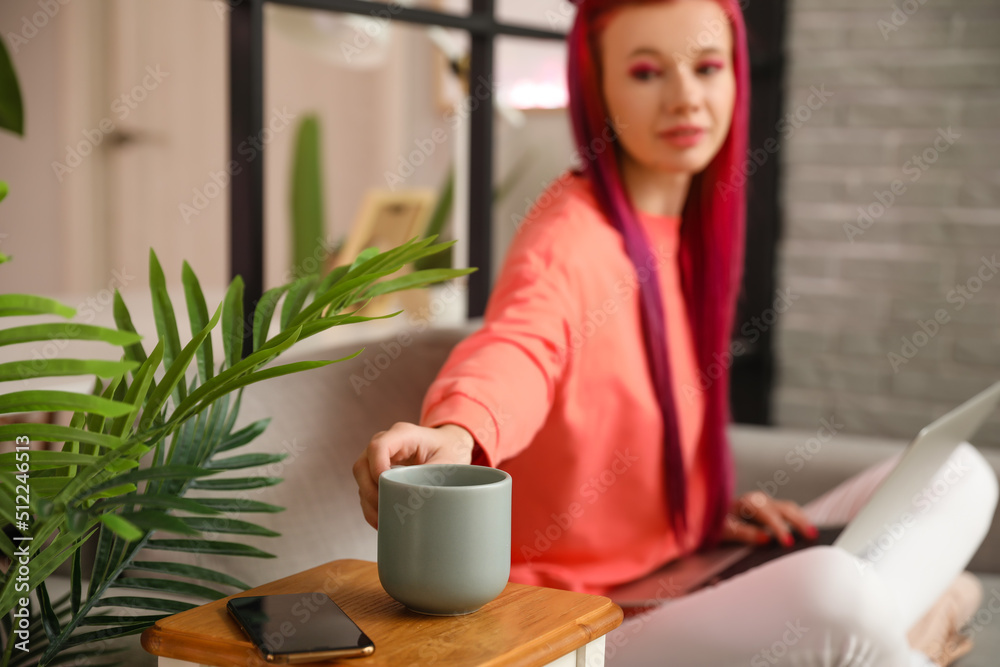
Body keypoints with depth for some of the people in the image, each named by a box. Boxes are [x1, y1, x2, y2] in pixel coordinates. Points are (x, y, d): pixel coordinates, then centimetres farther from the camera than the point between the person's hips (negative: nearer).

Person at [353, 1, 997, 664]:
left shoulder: (696, 228, 9)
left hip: (688, 577, 9)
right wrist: (456, 431, -62)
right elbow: (519, 344, -41)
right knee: (837, 591, -35)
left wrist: (715, 505, 0)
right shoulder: (570, 236, -17)